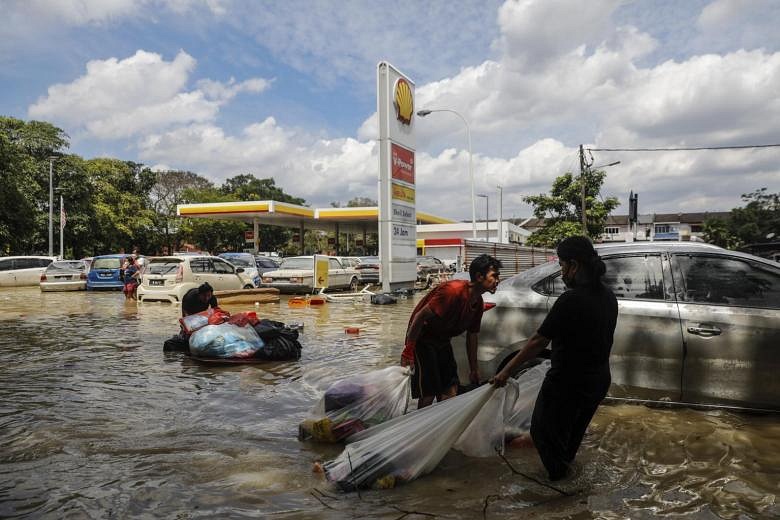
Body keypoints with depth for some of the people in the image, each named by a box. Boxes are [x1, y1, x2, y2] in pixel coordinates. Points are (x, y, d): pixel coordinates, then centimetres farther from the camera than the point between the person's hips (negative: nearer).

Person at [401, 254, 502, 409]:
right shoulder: (453, 291, -27)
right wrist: (408, 351, -25)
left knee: (451, 389, 7)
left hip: (442, 341, 8)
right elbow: (420, 316, -26)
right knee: (428, 393, -9)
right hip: (422, 340, -8)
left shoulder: (478, 303, 0)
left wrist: (473, 370, 16)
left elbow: (472, 336, 11)